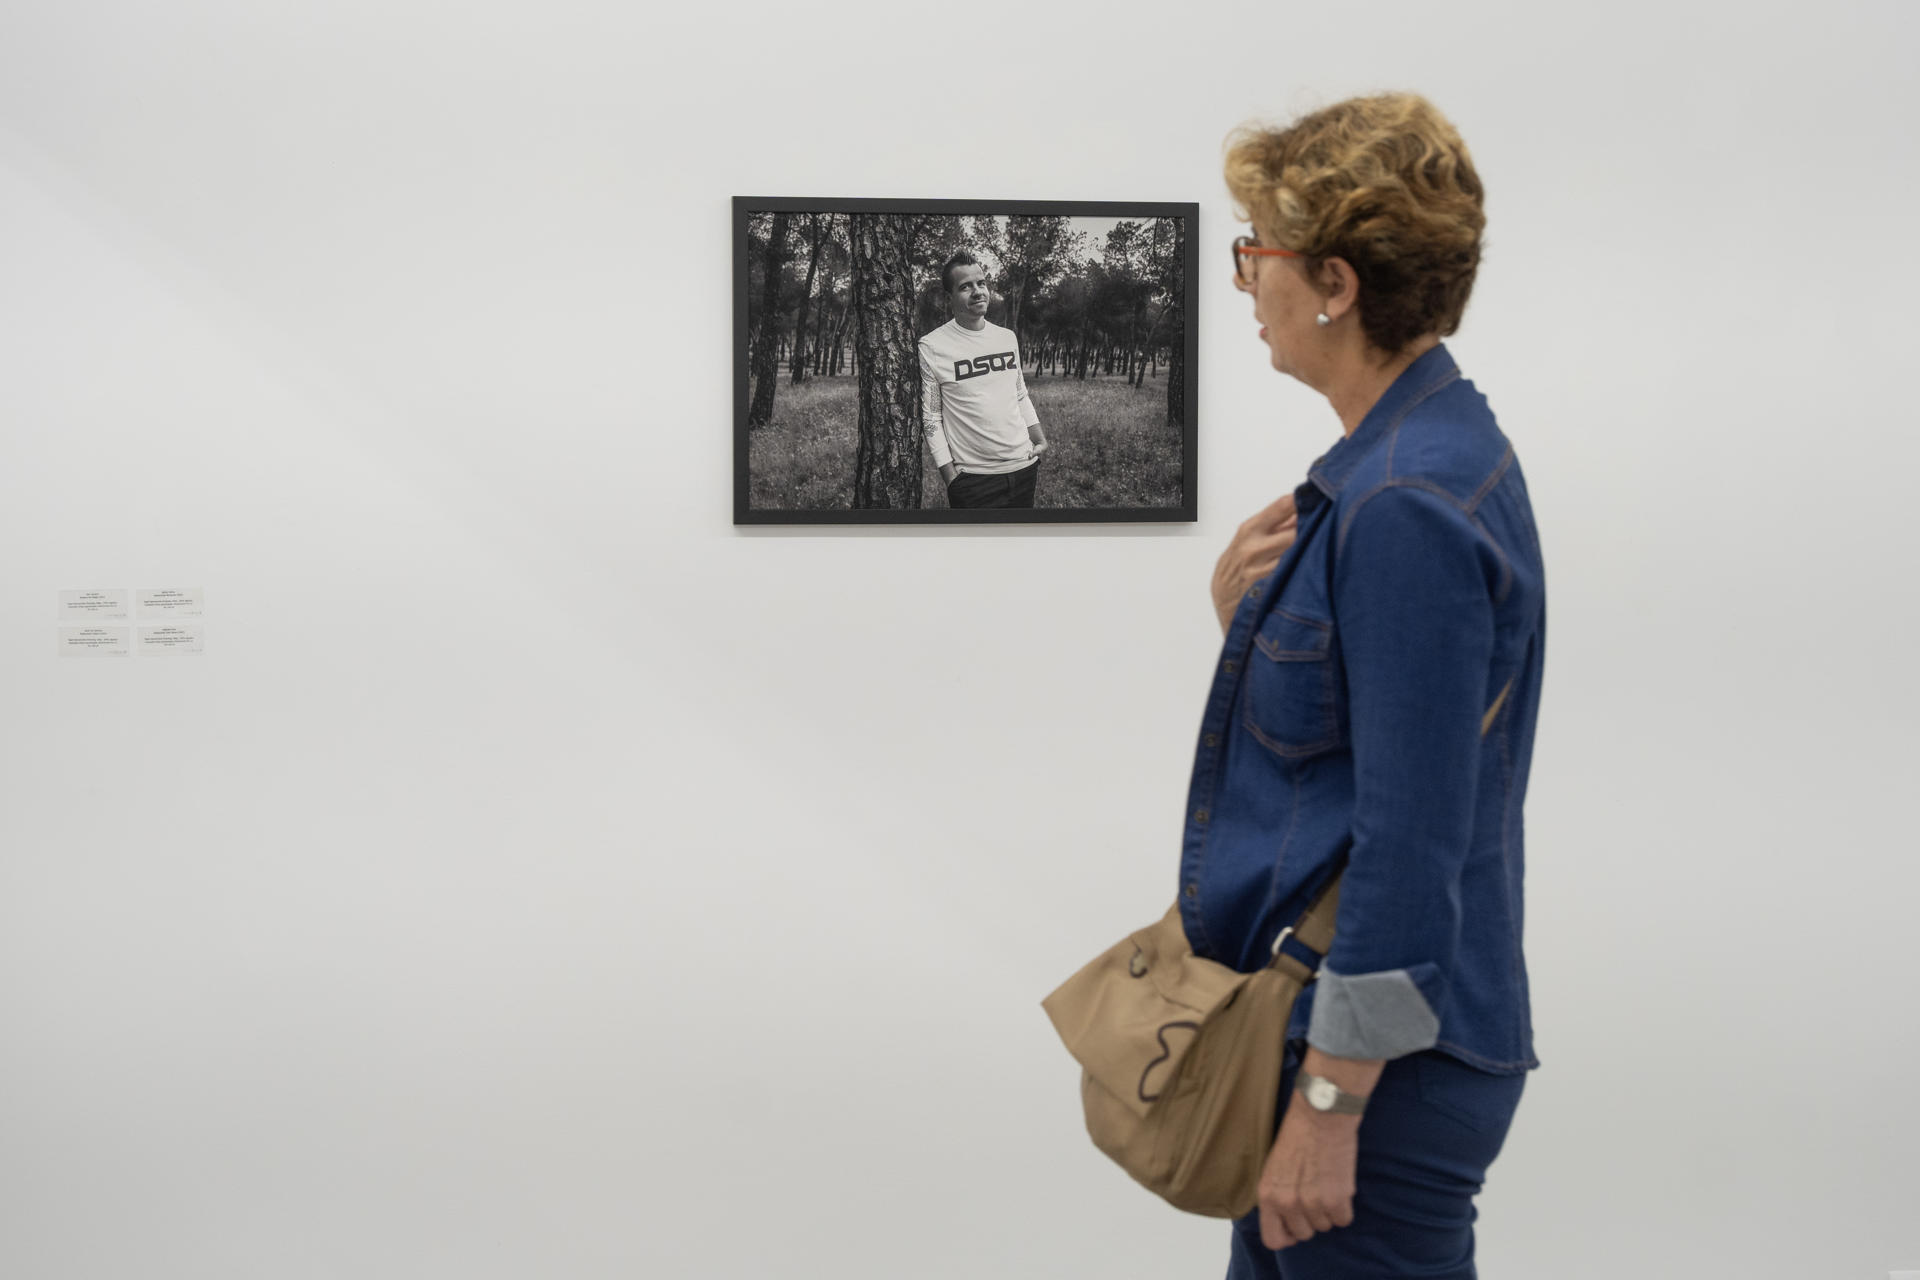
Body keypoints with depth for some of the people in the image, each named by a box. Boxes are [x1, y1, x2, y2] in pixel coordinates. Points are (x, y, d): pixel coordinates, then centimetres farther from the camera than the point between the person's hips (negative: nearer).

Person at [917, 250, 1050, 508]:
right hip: (973, 476, -5)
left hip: (1024, 466, 5)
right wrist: (951, 478, -11)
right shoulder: (931, 348, -7)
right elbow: (930, 417, -7)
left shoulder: (1007, 338, 10)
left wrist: (1038, 438, 9)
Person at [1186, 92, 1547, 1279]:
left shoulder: (1410, 504, -22)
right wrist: (1247, 612, -1)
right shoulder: (1419, 447, 9)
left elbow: (1412, 839, -24)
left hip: (1384, 1057, -10)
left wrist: (1329, 1103, -20)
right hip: (1324, 1008, 10)